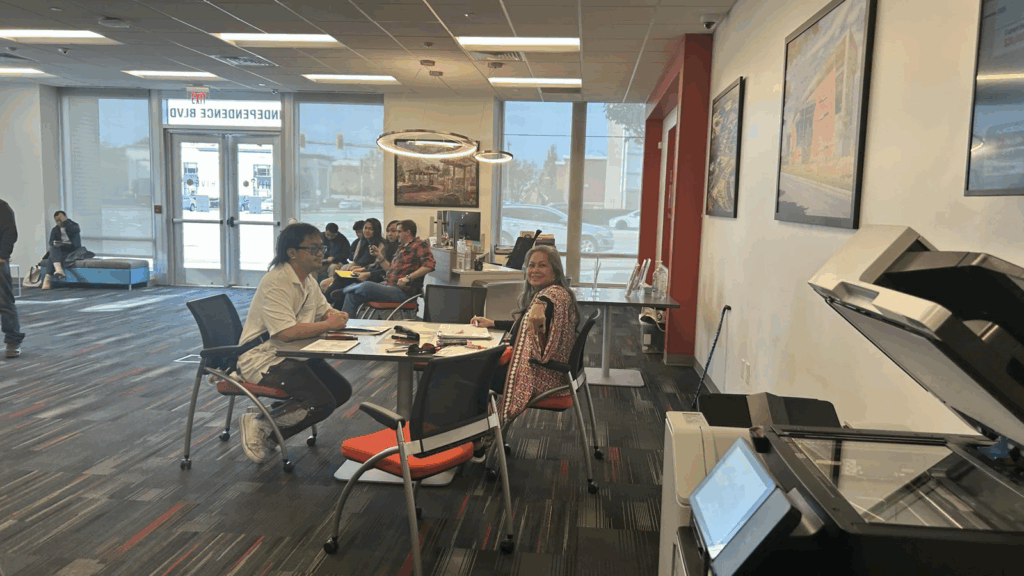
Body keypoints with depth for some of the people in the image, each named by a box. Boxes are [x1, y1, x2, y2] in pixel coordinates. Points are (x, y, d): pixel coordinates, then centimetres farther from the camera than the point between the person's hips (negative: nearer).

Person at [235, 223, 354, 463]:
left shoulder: (308, 279, 8)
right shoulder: (276, 282, -22)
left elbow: (326, 311, 17)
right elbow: (286, 332, -31)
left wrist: (338, 317, -8)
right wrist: (328, 325, -22)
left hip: (293, 354, 10)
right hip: (263, 359, -10)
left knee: (341, 391, 3)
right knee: (322, 403, -20)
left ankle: (271, 429, 8)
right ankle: (259, 427, -1)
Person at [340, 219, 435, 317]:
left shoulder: (419, 245, -4)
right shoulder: (402, 248, 25)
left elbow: (429, 265, -20)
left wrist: (408, 278, -23)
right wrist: (379, 256, 17)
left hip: (402, 291, -9)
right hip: (387, 285, 9)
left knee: (366, 286, -24)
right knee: (352, 294, -6)